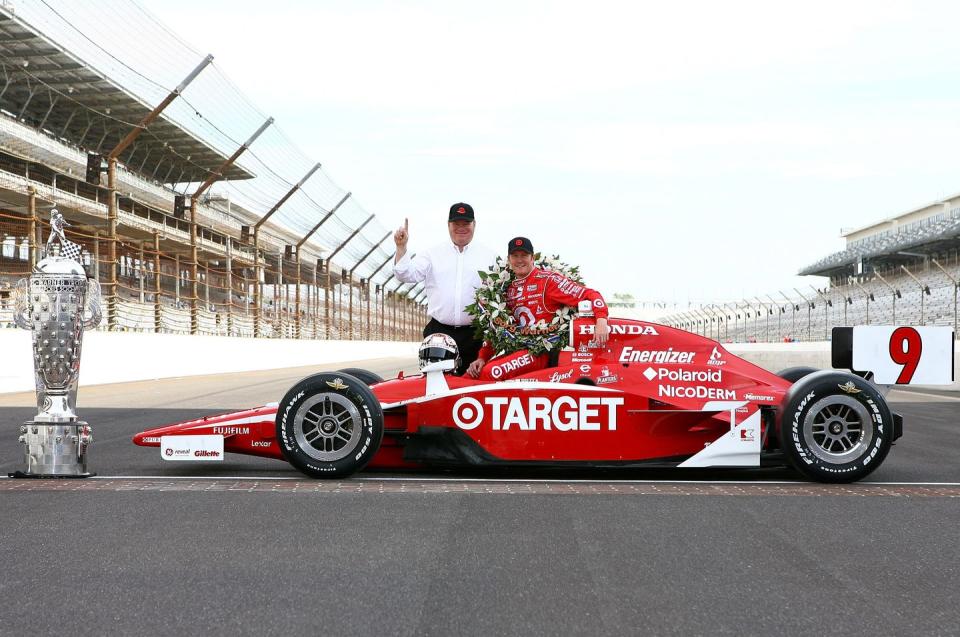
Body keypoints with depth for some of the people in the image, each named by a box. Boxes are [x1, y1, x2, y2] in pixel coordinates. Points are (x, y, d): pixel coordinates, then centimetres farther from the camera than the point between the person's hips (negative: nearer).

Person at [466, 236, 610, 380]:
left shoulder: (547, 280, -5)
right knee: (472, 374, -7)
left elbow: (589, 295, -11)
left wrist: (601, 320, -28)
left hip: (543, 352, -7)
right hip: (519, 349, 7)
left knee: (490, 373, -25)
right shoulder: (509, 289, 15)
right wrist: (482, 357, 6)